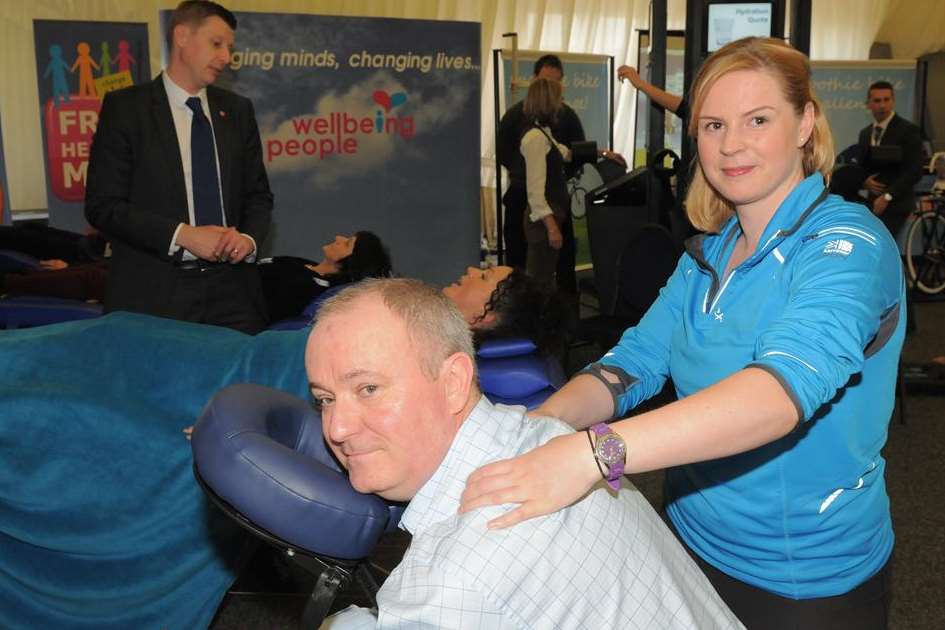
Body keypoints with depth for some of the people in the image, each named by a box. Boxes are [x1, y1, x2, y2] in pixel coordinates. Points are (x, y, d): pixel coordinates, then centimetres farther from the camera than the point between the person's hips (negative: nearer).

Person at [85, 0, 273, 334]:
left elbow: (258, 194, 15)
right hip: (154, 294, -3)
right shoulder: (125, 107, -1)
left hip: (233, 292, 4)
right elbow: (102, 205, -6)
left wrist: (249, 238, -6)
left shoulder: (238, 110, 11)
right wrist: (182, 235, -16)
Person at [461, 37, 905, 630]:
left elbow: (788, 384, -37)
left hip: (809, 582, -5)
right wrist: (537, 426, -25)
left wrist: (591, 453, -50)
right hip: (695, 547, 6)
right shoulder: (709, 252, 2)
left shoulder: (848, 243, -20)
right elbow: (636, 361, -5)